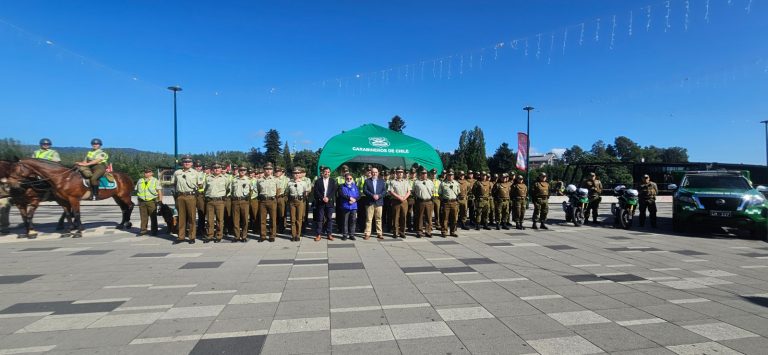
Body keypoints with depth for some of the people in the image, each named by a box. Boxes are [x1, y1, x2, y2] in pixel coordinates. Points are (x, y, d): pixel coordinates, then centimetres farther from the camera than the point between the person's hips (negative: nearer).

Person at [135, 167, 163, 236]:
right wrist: (138, 197, 14)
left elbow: (159, 191, -4)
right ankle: (143, 230, 14)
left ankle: (154, 231, 8)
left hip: (152, 201, -4)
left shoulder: (155, 181, 2)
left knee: (153, 217, 2)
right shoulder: (140, 181, 14)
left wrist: (160, 200, -11)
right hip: (142, 202, 4)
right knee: (143, 217, 7)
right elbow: (136, 189, 21)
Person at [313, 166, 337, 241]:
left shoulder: (333, 181, 10)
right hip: (320, 203, -1)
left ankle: (329, 234, 10)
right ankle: (319, 234, 5)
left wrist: (328, 198, -13)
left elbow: (334, 191, 0)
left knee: (329, 218, 3)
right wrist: (322, 198, -13)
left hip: (329, 202, 1)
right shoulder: (318, 181, 6)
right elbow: (316, 191, -2)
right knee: (319, 219, 0)